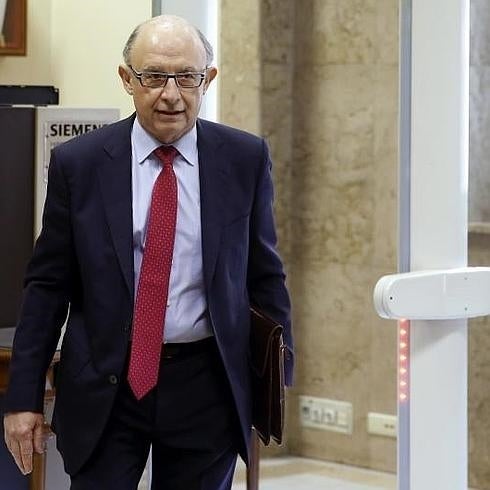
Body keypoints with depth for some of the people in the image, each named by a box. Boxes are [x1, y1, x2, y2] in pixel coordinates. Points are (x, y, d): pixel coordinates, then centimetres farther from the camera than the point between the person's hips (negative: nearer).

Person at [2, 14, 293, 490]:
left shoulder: (244, 159, 0)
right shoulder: (78, 162, -2)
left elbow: (264, 274, 7)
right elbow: (47, 285, 1)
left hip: (206, 385, 1)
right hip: (104, 386, -1)